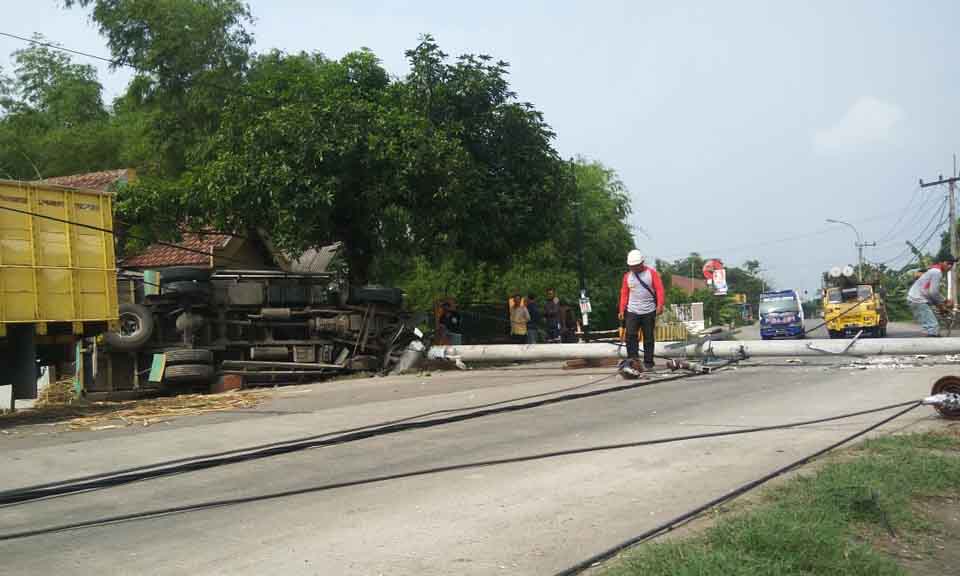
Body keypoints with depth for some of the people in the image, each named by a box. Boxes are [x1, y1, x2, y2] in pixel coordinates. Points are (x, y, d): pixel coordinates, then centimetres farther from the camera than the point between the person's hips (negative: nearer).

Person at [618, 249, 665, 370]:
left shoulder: (651, 273, 1)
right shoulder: (627, 276, 8)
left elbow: (659, 289, -4)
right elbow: (624, 293, 9)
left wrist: (660, 305, -15)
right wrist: (622, 310, 4)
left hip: (649, 311, -2)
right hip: (632, 311, 2)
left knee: (649, 337, 3)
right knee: (630, 334, -13)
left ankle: (648, 362, 10)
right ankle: (633, 356, -7)